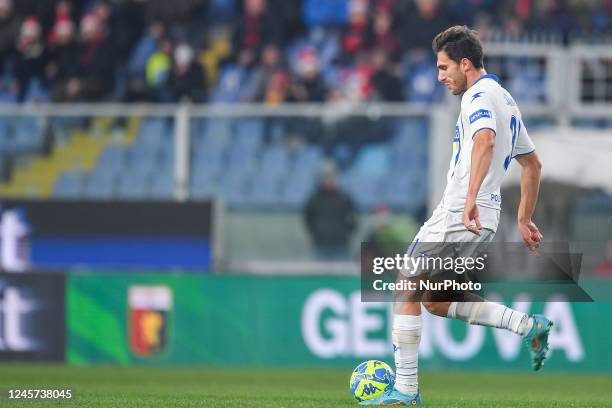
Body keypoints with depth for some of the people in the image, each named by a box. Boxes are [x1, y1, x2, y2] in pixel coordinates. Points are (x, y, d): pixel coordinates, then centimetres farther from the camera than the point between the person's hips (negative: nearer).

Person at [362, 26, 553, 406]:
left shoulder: (480, 96, -11)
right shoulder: (505, 100, 20)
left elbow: (485, 139, -32)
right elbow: (533, 164, 27)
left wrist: (470, 198, -41)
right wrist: (524, 219, 30)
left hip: (457, 217, -10)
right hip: (481, 220, 10)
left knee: (406, 294, -2)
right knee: (436, 301, 16)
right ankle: (531, 326, 8)